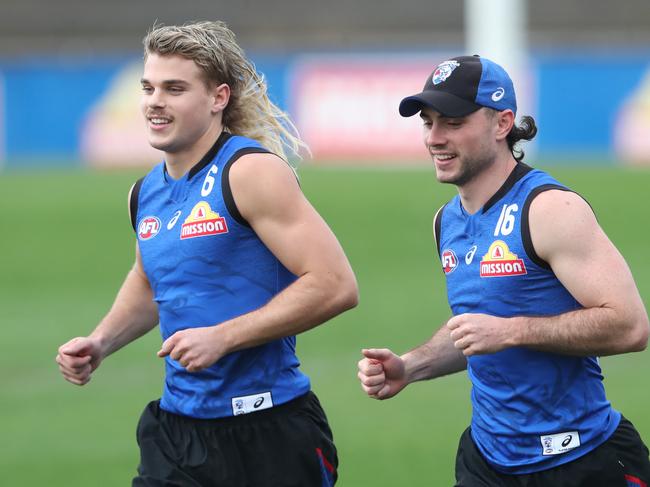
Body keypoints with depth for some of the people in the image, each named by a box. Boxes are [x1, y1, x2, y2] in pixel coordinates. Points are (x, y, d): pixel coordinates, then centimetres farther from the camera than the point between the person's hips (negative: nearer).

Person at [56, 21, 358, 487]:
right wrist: (100, 342, 12)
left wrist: (222, 337, -21)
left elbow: (335, 284, -20)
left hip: (269, 434, -6)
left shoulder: (252, 172, -13)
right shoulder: (146, 193, 9)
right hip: (175, 429, 6)